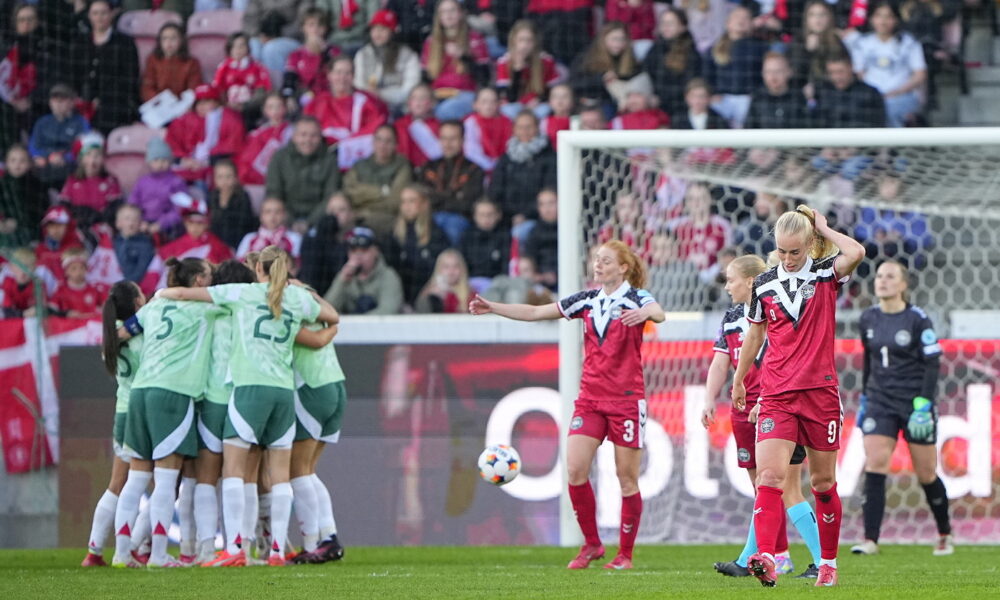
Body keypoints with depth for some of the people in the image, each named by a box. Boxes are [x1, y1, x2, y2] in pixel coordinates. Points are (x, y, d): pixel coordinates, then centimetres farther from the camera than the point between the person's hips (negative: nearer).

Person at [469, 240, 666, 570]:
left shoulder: (636, 297, -4)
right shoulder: (587, 300, 11)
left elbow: (659, 313, -26)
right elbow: (536, 313, 14)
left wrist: (647, 311, -49)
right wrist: (492, 307, 6)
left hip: (626, 399, -5)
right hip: (590, 399, 5)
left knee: (627, 477, -1)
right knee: (575, 470, -8)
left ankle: (625, 554, 9)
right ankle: (591, 543, 6)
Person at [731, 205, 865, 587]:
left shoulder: (825, 274, -1)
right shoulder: (764, 284, 6)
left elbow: (856, 253, -23)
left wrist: (824, 229, -9)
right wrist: (739, 380, 28)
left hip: (820, 391, -1)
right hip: (776, 394, 1)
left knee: (824, 482, 8)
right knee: (769, 475, -17)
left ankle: (828, 563, 22)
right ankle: (765, 559, -29)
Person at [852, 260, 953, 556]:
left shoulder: (918, 319, -8)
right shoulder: (868, 320, 6)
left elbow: (933, 364, -9)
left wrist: (924, 405, -17)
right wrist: (864, 397, 18)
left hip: (915, 402, -4)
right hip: (880, 401, 4)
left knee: (926, 474, 5)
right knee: (874, 467, -13)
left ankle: (945, 535, 26)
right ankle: (870, 540, -15)